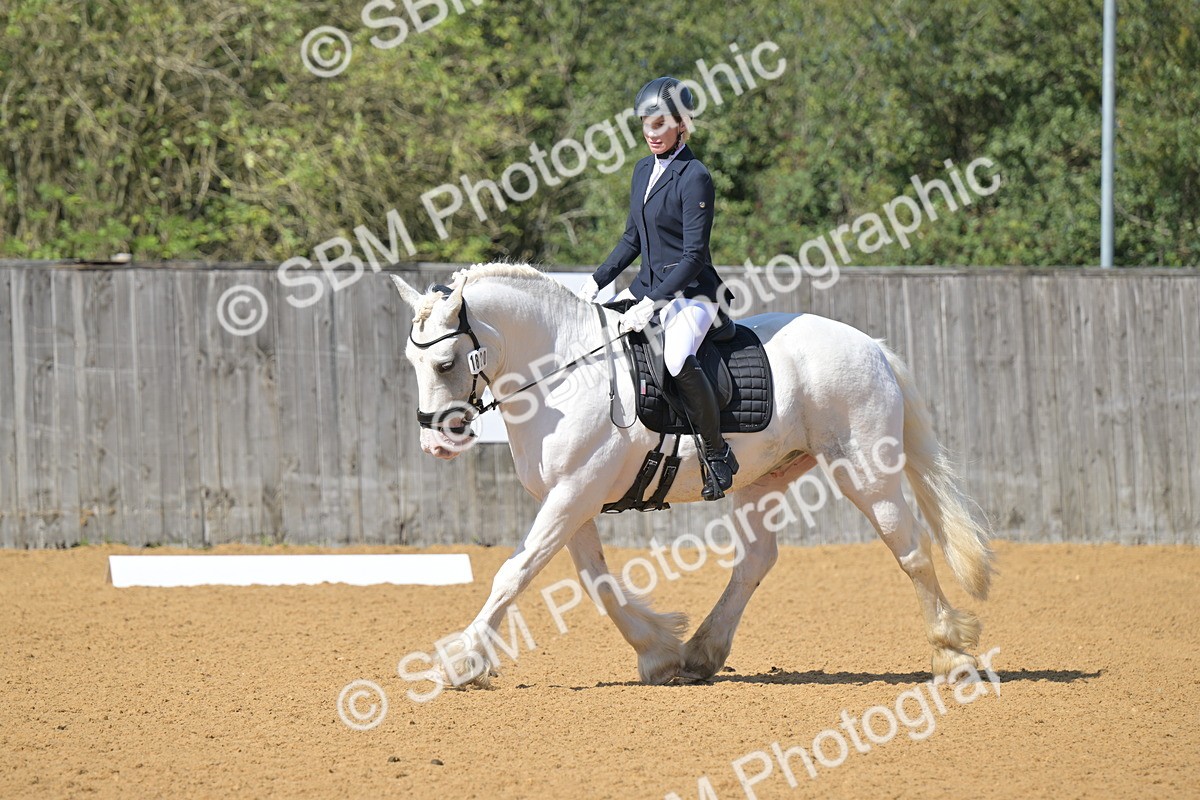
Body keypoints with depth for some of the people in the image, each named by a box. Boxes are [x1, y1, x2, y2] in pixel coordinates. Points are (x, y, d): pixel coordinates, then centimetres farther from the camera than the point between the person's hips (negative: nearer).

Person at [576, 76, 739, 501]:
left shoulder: (694, 178, -13)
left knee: (677, 357, -35)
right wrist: (596, 281, 8)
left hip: (690, 293, -9)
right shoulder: (644, 171, 11)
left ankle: (717, 453, -19)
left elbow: (694, 255, -17)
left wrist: (651, 304, -23)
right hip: (647, 287, 9)